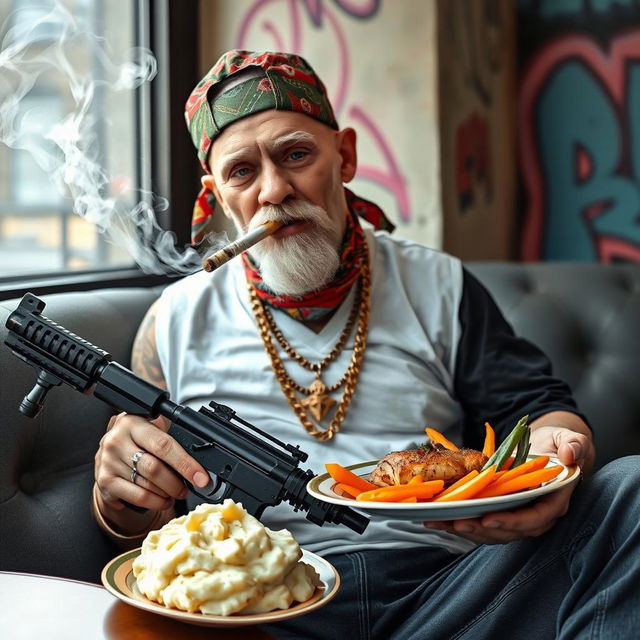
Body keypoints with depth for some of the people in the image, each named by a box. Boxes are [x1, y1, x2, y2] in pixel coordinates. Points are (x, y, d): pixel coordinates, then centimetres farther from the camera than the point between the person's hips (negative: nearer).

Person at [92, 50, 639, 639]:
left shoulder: (436, 287, 14)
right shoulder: (178, 320, 12)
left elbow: (539, 406, 11)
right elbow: (137, 523, 15)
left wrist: (552, 450, -15)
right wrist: (121, 495, -11)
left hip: (445, 586, 2)